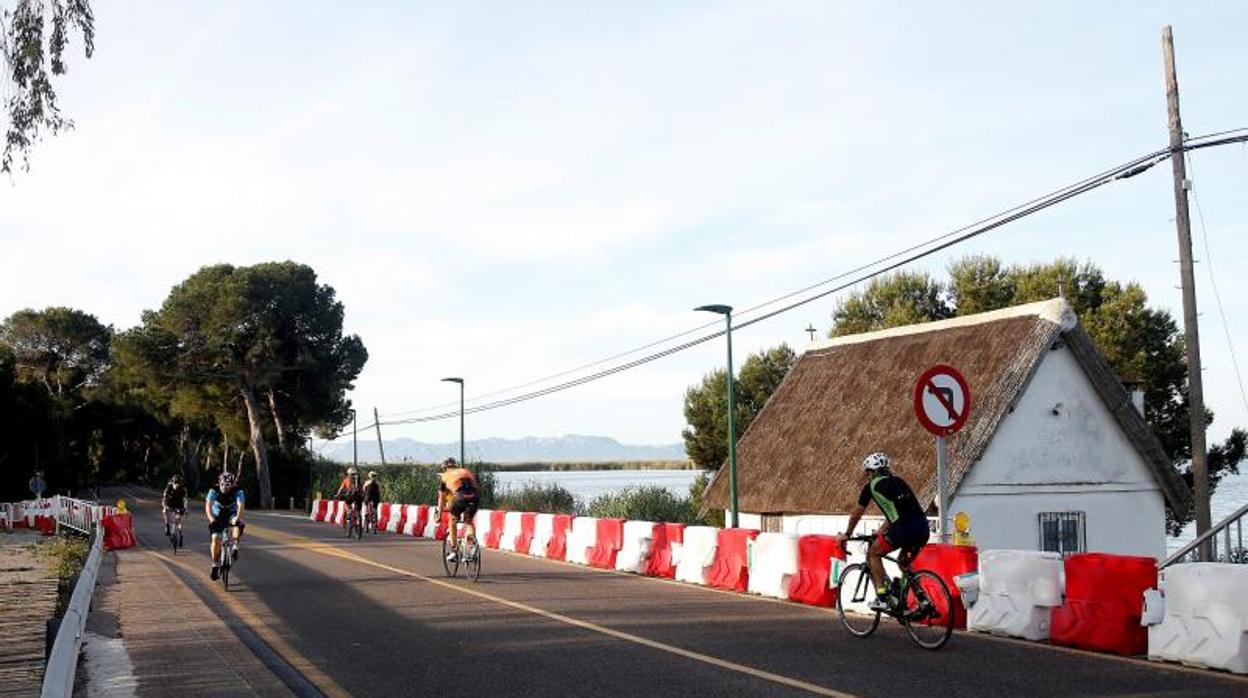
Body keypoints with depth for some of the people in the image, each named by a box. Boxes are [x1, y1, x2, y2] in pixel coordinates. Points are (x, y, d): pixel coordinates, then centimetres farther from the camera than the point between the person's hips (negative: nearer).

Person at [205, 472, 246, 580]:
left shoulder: (237, 491, -24)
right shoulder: (214, 491, -23)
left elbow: (241, 505, -37)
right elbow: (208, 505, -35)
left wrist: (237, 518, -55)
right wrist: (211, 519, -51)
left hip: (231, 515, 0)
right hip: (217, 516, 0)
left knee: (240, 524, -33)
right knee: (216, 539, -15)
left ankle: (235, 548, -17)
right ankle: (215, 565, 0)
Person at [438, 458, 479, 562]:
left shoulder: (445, 476, 26)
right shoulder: (467, 471, 34)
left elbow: (441, 498, 30)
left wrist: (439, 515, 39)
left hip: (460, 496, -2)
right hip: (473, 497, 2)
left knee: (453, 520, 22)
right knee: (469, 520, 26)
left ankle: (454, 551, 18)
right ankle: (471, 534, -4)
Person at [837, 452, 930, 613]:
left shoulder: (871, 486, 12)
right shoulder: (898, 481, 29)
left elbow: (855, 515, 23)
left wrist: (846, 535, 39)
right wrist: (880, 532, 53)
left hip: (904, 527, -6)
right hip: (923, 528, 6)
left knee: (873, 553, 14)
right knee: (904, 562, 28)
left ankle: (882, 598, 6)